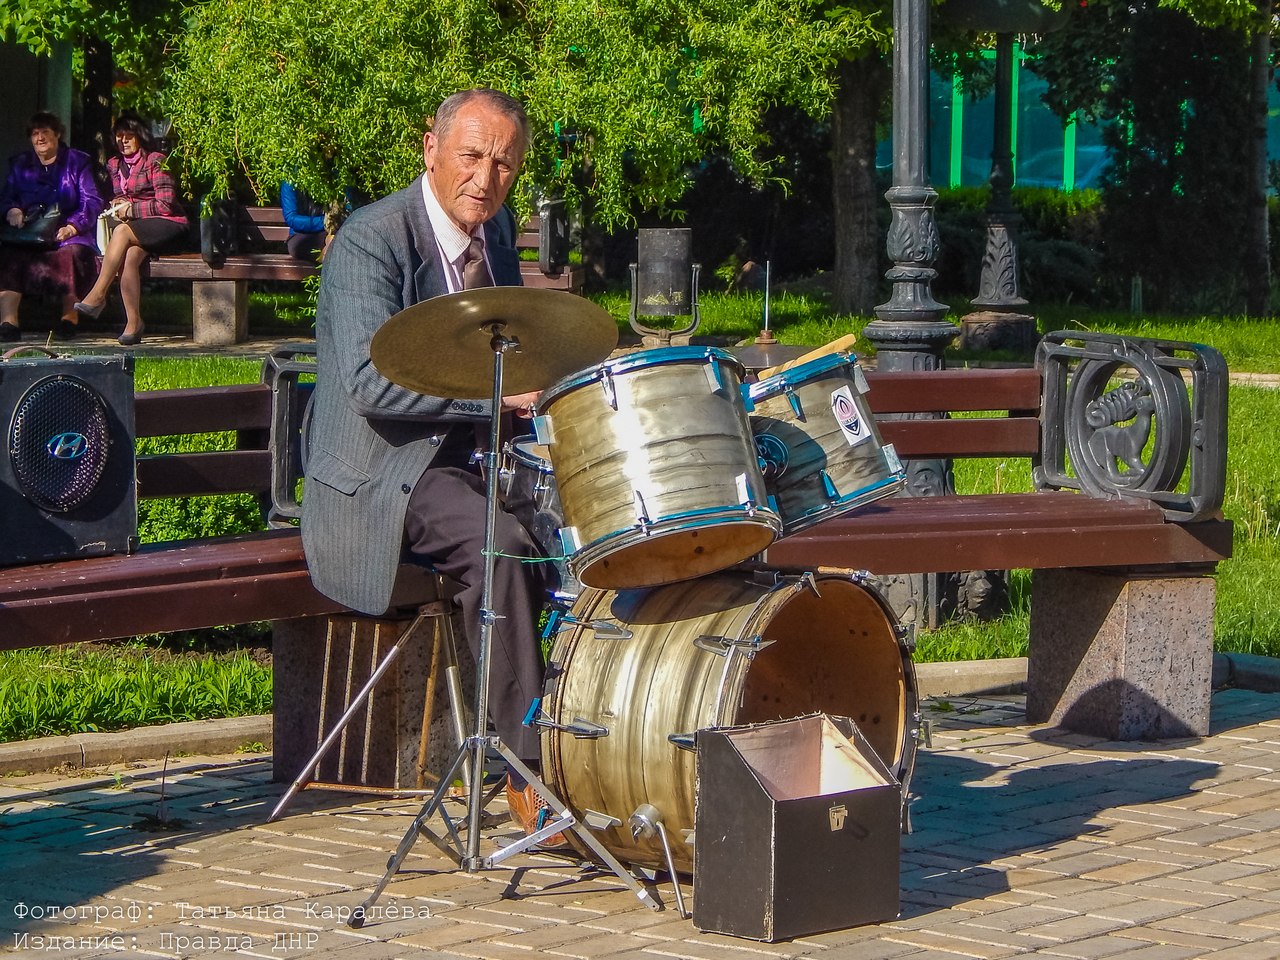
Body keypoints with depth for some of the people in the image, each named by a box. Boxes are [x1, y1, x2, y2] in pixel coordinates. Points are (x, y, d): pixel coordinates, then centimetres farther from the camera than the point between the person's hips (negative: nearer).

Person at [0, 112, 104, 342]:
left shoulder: (77, 162, 10)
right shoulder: (20, 164, 21)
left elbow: (92, 201, -1)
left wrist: (72, 227, -17)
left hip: (68, 233, -2)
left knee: (74, 252, -37)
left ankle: (70, 317, -22)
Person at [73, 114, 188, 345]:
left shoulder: (156, 161, -2)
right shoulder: (114, 165, 18)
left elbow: (165, 204, -8)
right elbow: (116, 200, 29)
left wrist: (130, 209, -8)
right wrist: (116, 207, 5)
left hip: (167, 224, -5)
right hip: (134, 227, 5)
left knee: (122, 232, -34)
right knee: (129, 257, -30)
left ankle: (98, 295, -35)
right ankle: (133, 321, -33)